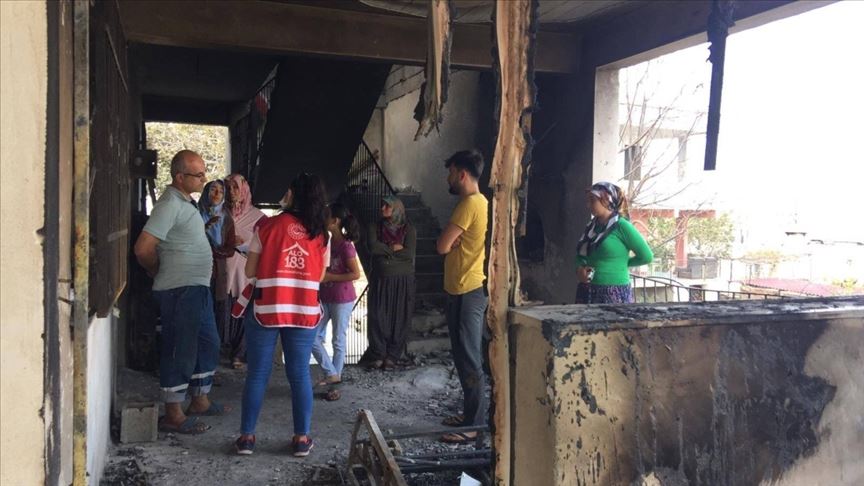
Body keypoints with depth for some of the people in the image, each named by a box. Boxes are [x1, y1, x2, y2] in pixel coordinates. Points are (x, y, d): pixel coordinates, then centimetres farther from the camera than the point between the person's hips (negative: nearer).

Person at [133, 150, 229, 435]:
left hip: (198, 288, 10)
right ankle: (173, 415, 8)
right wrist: (160, 273, -5)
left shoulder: (185, 202, 14)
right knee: (180, 351, -3)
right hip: (180, 290, -10)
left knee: (208, 344, 18)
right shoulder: (170, 205, -17)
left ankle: (200, 401, 31)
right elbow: (143, 249, -22)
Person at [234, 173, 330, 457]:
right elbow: (320, 276, 8)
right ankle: (302, 438, 15)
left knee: (257, 374, 9)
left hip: (265, 309, -1)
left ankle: (247, 437, 15)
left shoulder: (268, 226, -4)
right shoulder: (322, 234, 2)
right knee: (300, 374, 10)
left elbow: (250, 271, -1)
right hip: (305, 312, 2)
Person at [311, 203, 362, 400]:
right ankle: (331, 374, 16)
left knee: (338, 341, 6)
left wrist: (329, 277, -19)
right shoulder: (328, 241, 6)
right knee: (313, 337, 5)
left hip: (342, 299, -8)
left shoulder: (346, 246, -17)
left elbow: (355, 274, -19)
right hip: (325, 298, 8)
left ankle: (335, 382, 19)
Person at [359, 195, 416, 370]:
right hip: (380, 280, 1)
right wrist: (393, 248, -12)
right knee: (378, 317, -2)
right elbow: (372, 247, -12)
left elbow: (409, 253, -14)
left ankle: (393, 355, 10)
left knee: (399, 318, 1)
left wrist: (384, 251, -11)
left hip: (402, 281, -1)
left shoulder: (409, 229, 0)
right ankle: (378, 354, 7)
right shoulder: (374, 228, 5)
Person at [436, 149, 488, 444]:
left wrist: (450, 239, 1)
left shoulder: (469, 204, -17)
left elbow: (443, 246, -18)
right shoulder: (480, 202, 15)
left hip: (466, 292, -10)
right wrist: (454, 240, -4)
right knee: (467, 357, 16)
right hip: (469, 289, 10)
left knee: (469, 359, -4)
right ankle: (471, 415, 27)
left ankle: (474, 426, 4)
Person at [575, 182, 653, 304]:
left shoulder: (621, 226, -8)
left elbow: (646, 256, -4)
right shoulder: (591, 226, 10)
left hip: (615, 294, -6)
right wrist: (580, 270, 0)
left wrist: (620, 263, 0)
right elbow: (581, 255, 20)